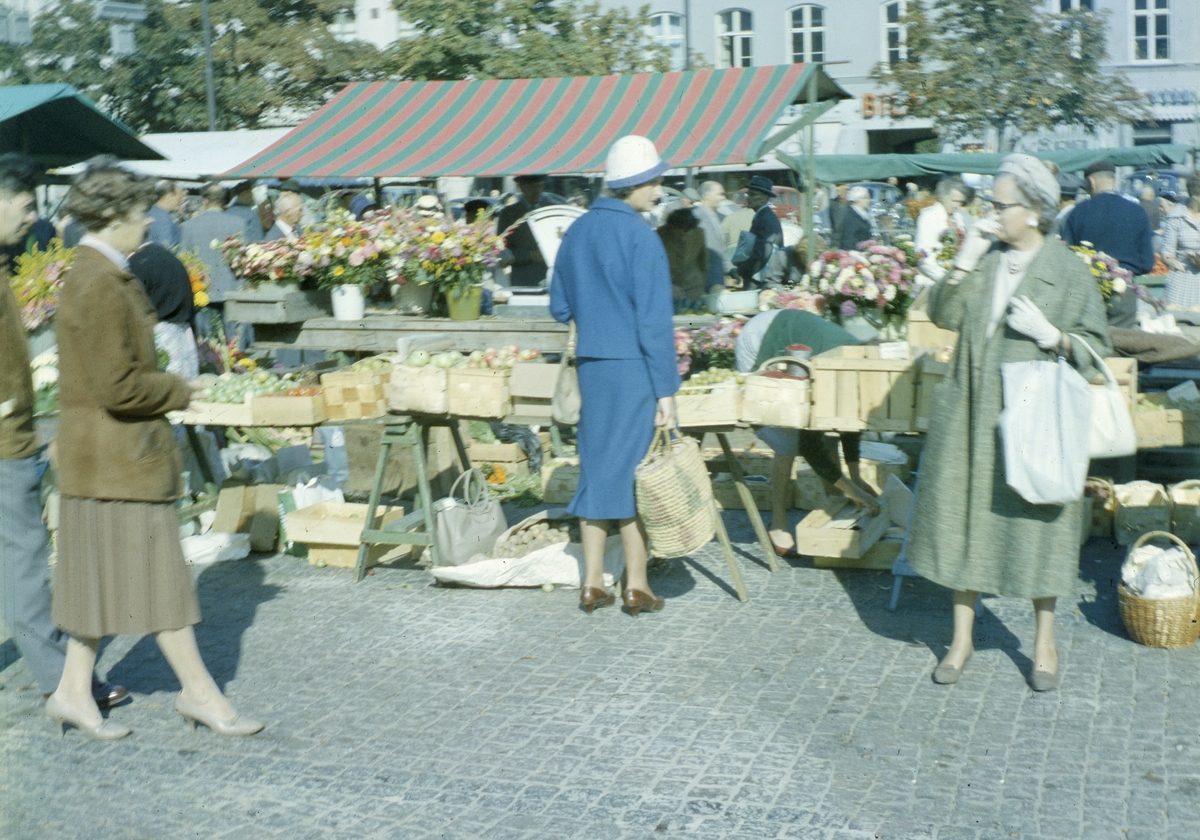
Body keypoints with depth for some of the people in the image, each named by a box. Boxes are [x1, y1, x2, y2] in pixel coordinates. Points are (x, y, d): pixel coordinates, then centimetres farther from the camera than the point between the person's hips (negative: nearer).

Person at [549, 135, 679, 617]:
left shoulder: (576, 232, 9)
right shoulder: (640, 236, -12)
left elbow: (560, 307, 15)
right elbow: (654, 320, -14)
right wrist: (666, 390, -12)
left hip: (590, 365, 6)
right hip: (633, 366, -6)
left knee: (596, 467, 12)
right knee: (636, 470, 2)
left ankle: (593, 584, 15)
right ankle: (636, 586, 9)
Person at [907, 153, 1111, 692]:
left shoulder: (1068, 271, -4)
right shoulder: (986, 259, 7)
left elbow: (1096, 345, -3)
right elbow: (944, 316, 3)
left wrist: (1051, 335, -20)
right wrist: (963, 264, -9)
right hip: (971, 411, 4)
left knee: (1032, 522, 3)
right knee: (965, 517, 8)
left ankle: (1045, 642, 20)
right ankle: (962, 636, 21)